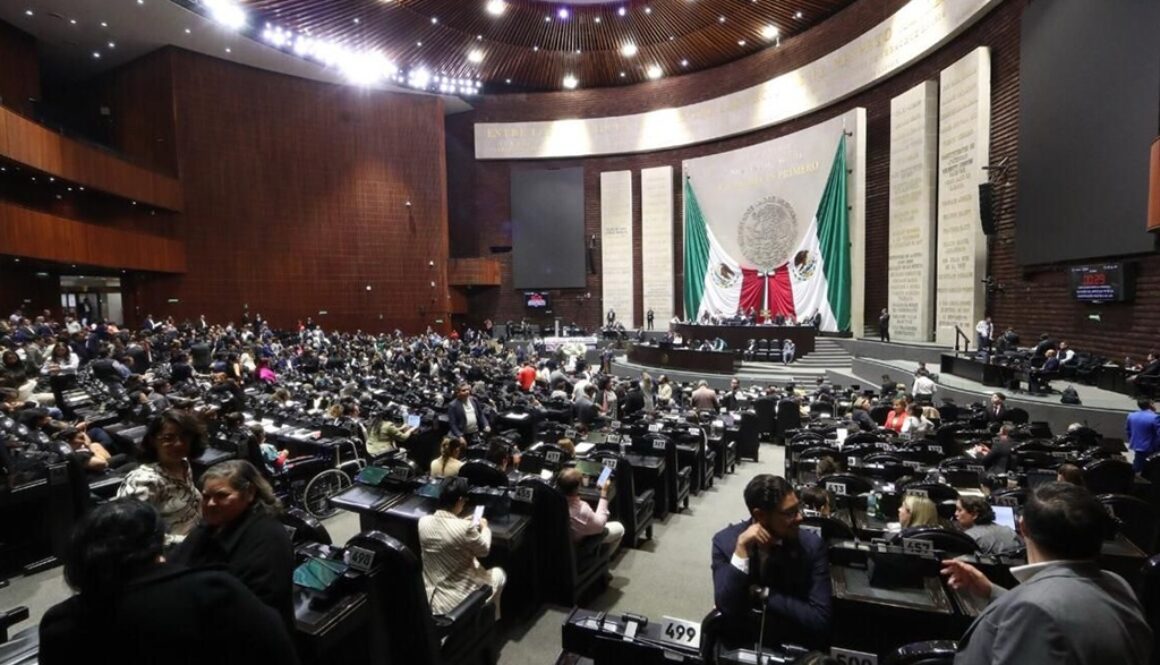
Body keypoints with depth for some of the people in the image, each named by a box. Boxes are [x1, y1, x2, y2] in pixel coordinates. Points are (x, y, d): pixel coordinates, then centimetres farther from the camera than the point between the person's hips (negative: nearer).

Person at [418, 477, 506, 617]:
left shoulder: (423, 521, -12)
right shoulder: (465, 528, -27)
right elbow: (484, 550, -7)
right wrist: (484, 527, 10)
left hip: (431, 597, 6)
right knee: (499, 574, 23)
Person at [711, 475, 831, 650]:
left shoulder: (811, 544, -9)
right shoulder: (725, 541, -11)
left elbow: (820, 619, -10)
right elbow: (727, 610, -17)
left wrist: (764, 595, -15)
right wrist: (741, 549, -24)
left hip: (794, 647, 2)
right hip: (741, 643, -1)